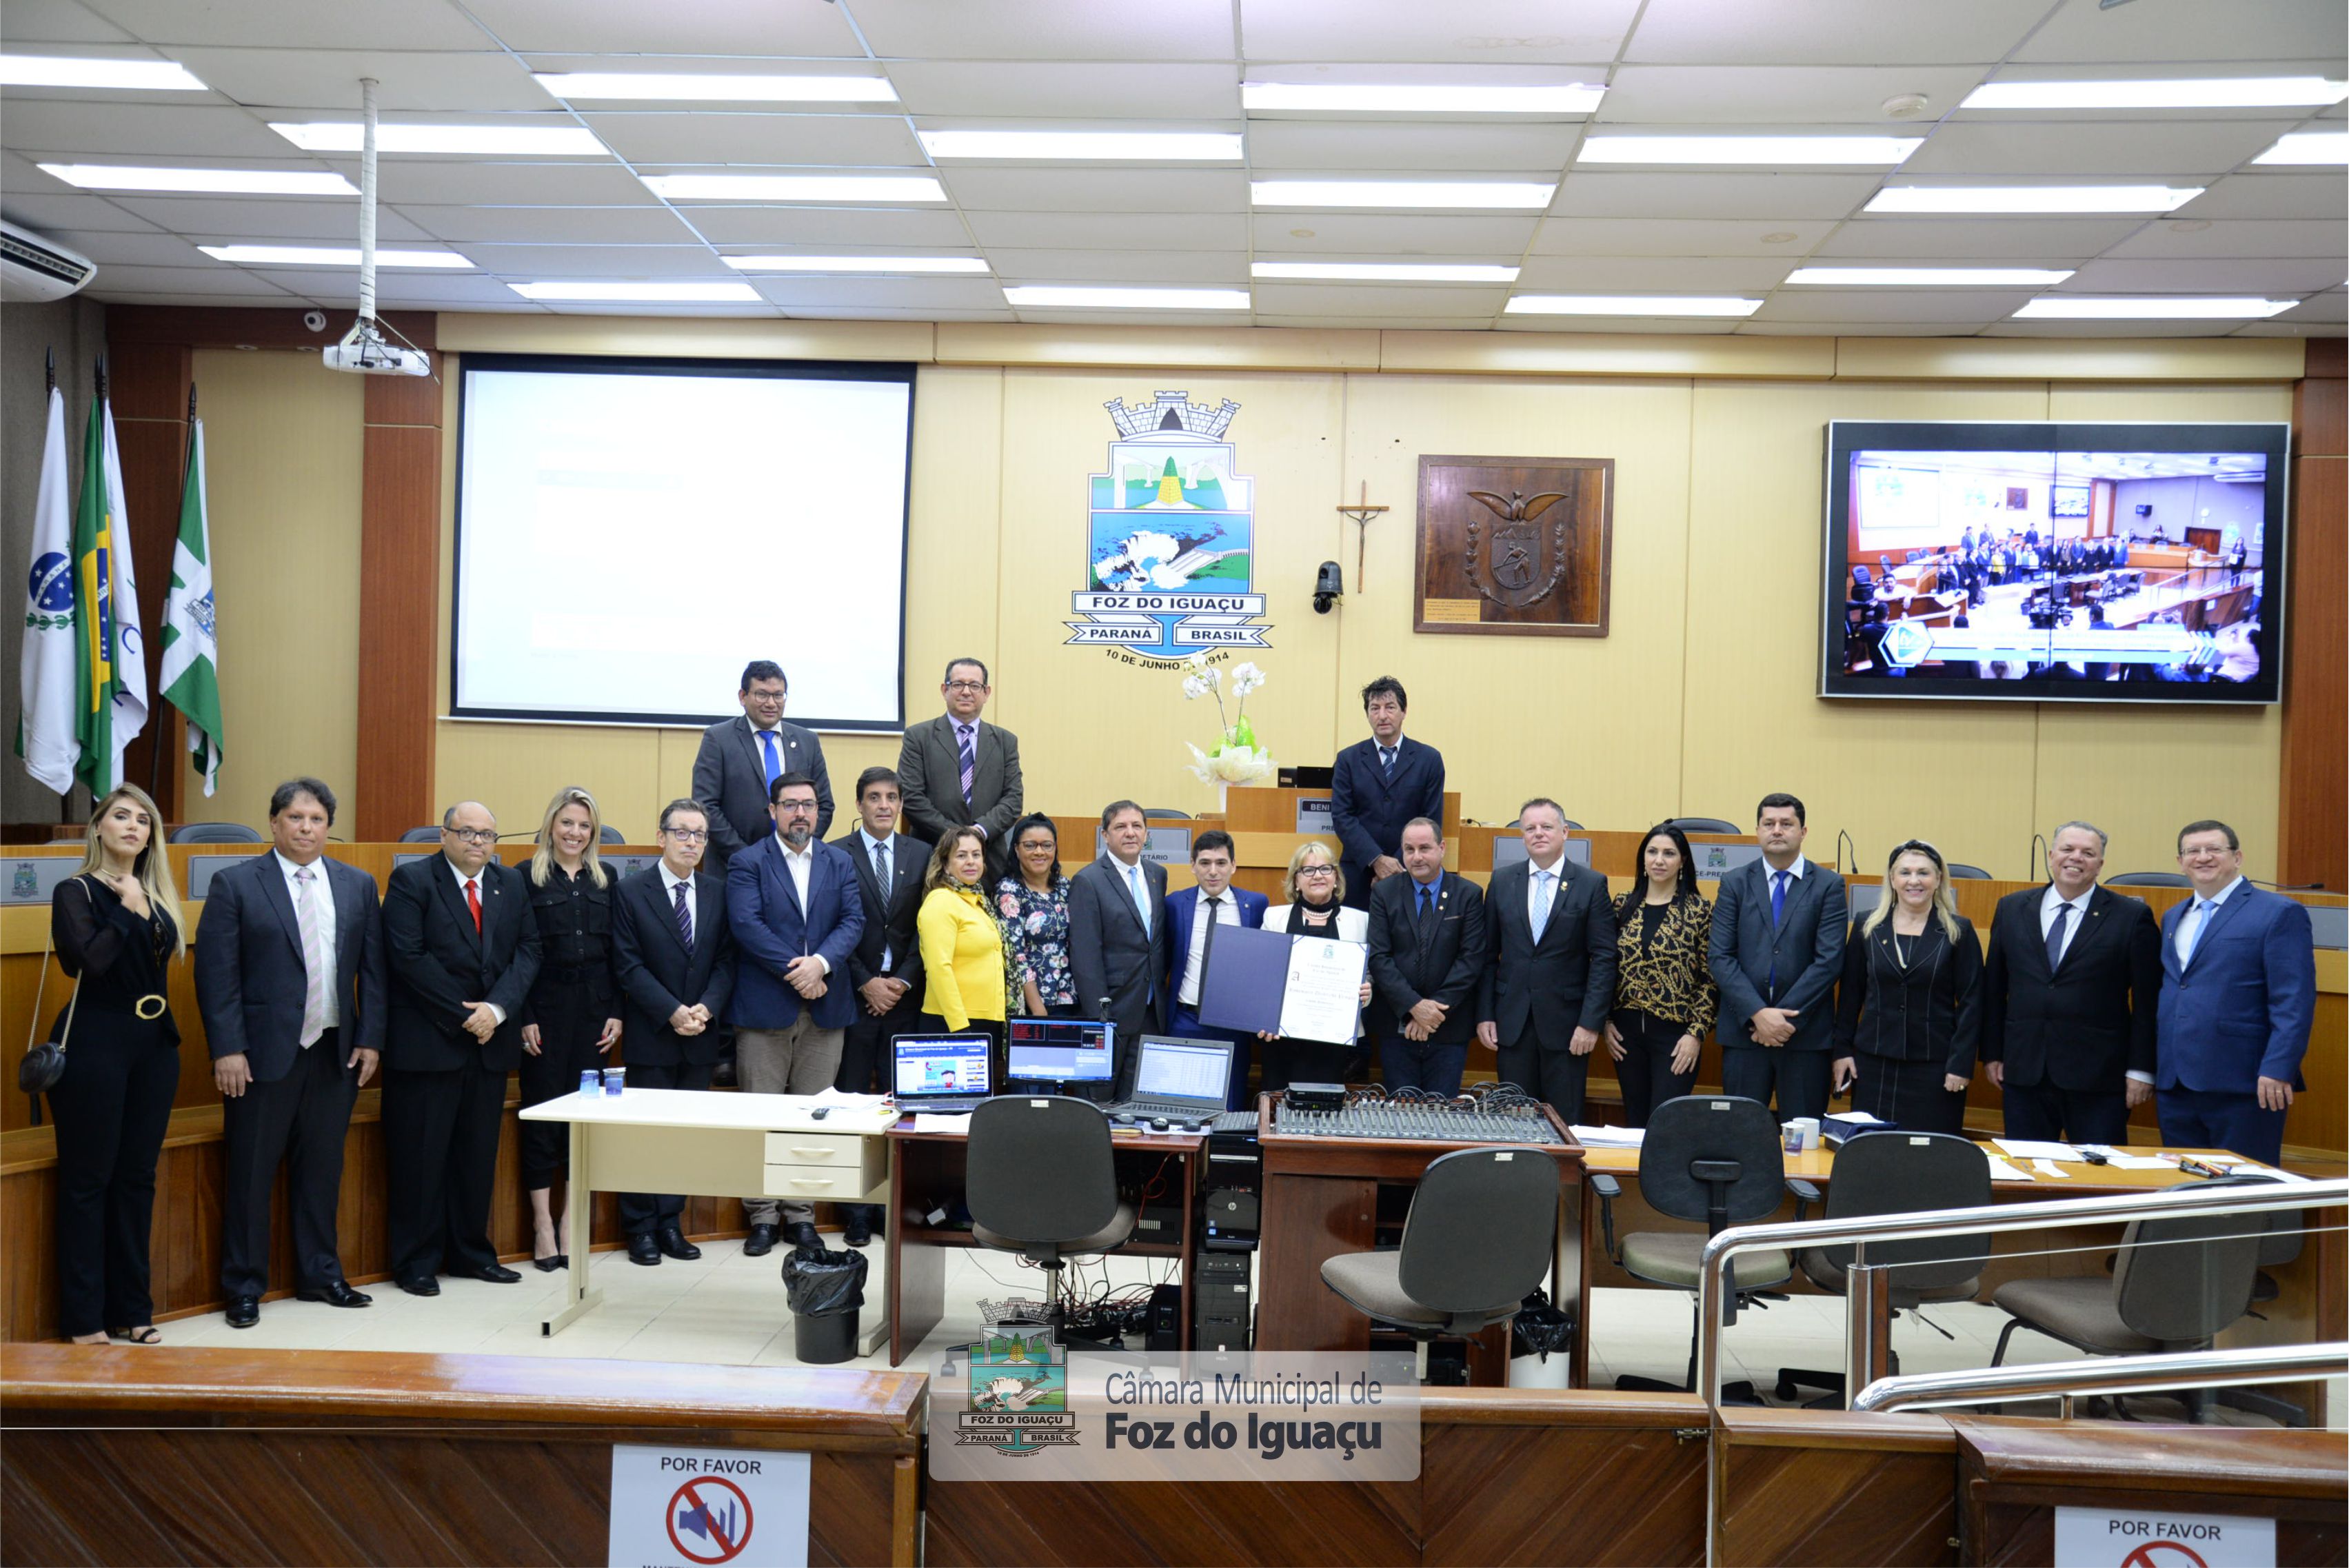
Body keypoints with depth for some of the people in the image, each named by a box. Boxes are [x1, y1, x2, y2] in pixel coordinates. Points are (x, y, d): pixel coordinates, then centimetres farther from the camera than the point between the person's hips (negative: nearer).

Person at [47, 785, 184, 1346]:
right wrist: (128, 911, -11)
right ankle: (84, 1318, 9)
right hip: (95, 1045, -5)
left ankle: (132, 1309, 19)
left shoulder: (157, 895, 12)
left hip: (155, 1047, 6)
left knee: (136, 1178, 10)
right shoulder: (76, 892, -5)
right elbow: (90, 959, -20)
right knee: (87, 1180, 1)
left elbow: (162, 959, 4)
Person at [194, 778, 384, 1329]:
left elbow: (372, 969, 9)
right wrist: (227, 1049, -12)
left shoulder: (358, 886, 8)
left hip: (335, 1053, 4)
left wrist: (370, 1038, 2)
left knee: (322, 1169, 12)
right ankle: (245, 1287, 15)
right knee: (250, 1174, 4)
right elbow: (216, 972, -6)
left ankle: (320, 1274, 24)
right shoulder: (235, 884, -3)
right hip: (263, 1052, -3)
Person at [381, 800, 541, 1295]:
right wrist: (462, 1015, -13)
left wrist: (497, 1008, -10)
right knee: (420, 1156, 1)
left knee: (478, 1153, 11)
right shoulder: (411, 880, -4)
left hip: (490, 1039, 5)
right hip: (427, 1042, -5)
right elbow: (408, 956, -12)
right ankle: (416, 1262, 10)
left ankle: (471, 1253, 21)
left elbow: (527, 951, 6)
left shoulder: (512, 884, 11)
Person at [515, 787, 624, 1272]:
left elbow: (617, 952, 10)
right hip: (546, 1009, -4)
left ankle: (571, 1220, 14)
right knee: (542, 1112, 0)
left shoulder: (606, 879, 10)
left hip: (594, 1009, 4)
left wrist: (615, 1012, 3)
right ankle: (542, 1226, 6)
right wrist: (525, 1017, -9)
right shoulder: (528, 878, -1)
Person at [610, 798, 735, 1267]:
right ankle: (641, 1228, 11)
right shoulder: (631, 891, -4)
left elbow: (725, 960, 6)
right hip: (651, 1035, -4)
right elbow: (628, 965, -8)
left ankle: (671, 1223, 16)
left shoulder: (717, 893, 8)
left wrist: (707, 1008, -10)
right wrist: (672, 1012, -15)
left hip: (701, 1035, 4)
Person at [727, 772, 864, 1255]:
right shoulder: (747, 863, 1)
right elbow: (746, 924, -11)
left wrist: (820, 963, -16)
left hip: (825, 1009, 3)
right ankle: (762, 1215, 9)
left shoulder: (840, 863, 12)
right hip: (764, 1009, -3)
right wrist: (794, 971, -15)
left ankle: (802, 1213, 14)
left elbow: (853, 922, 1)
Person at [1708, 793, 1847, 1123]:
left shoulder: (1829, 886, 3)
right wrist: (1758, 1013, -13)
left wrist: (1785, 1016, -12)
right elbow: (1719, 957, -1)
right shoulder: (1735, 884, 7)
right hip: (1744, 1031, 1)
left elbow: (1829, 960, -6)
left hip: (1805, 1033, -1)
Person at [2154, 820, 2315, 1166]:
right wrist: (2152, 1067, 15)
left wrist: (2278, 1070, -19)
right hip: (2174, 1083, 7)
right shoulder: (2173, 917, 18)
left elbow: (2294, 1002, -11)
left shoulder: (2279, 913, -4)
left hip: (2241, 1086, -6)